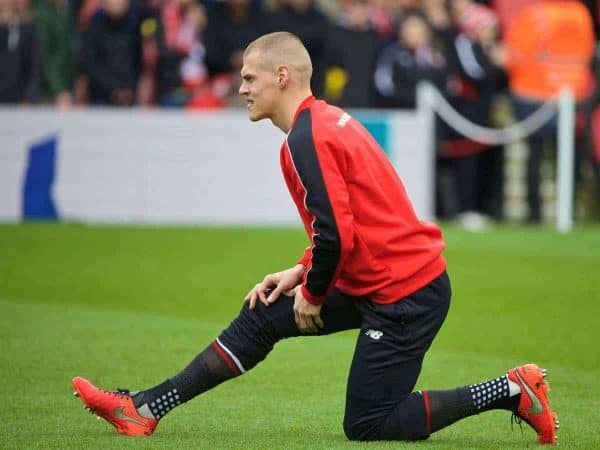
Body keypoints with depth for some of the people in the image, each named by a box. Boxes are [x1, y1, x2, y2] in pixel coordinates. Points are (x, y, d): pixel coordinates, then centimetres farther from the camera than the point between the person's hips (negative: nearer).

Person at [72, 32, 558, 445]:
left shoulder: (308, 138, -19)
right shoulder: (327, 120, 13)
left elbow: (336, 235, -25)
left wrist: (313, 292, -8)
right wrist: (301, 273, 12)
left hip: (404, 297, -10)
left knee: (367, 427, -3)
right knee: (262, 316, 13)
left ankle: (510, 391, -1)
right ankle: (146, 410, 17)